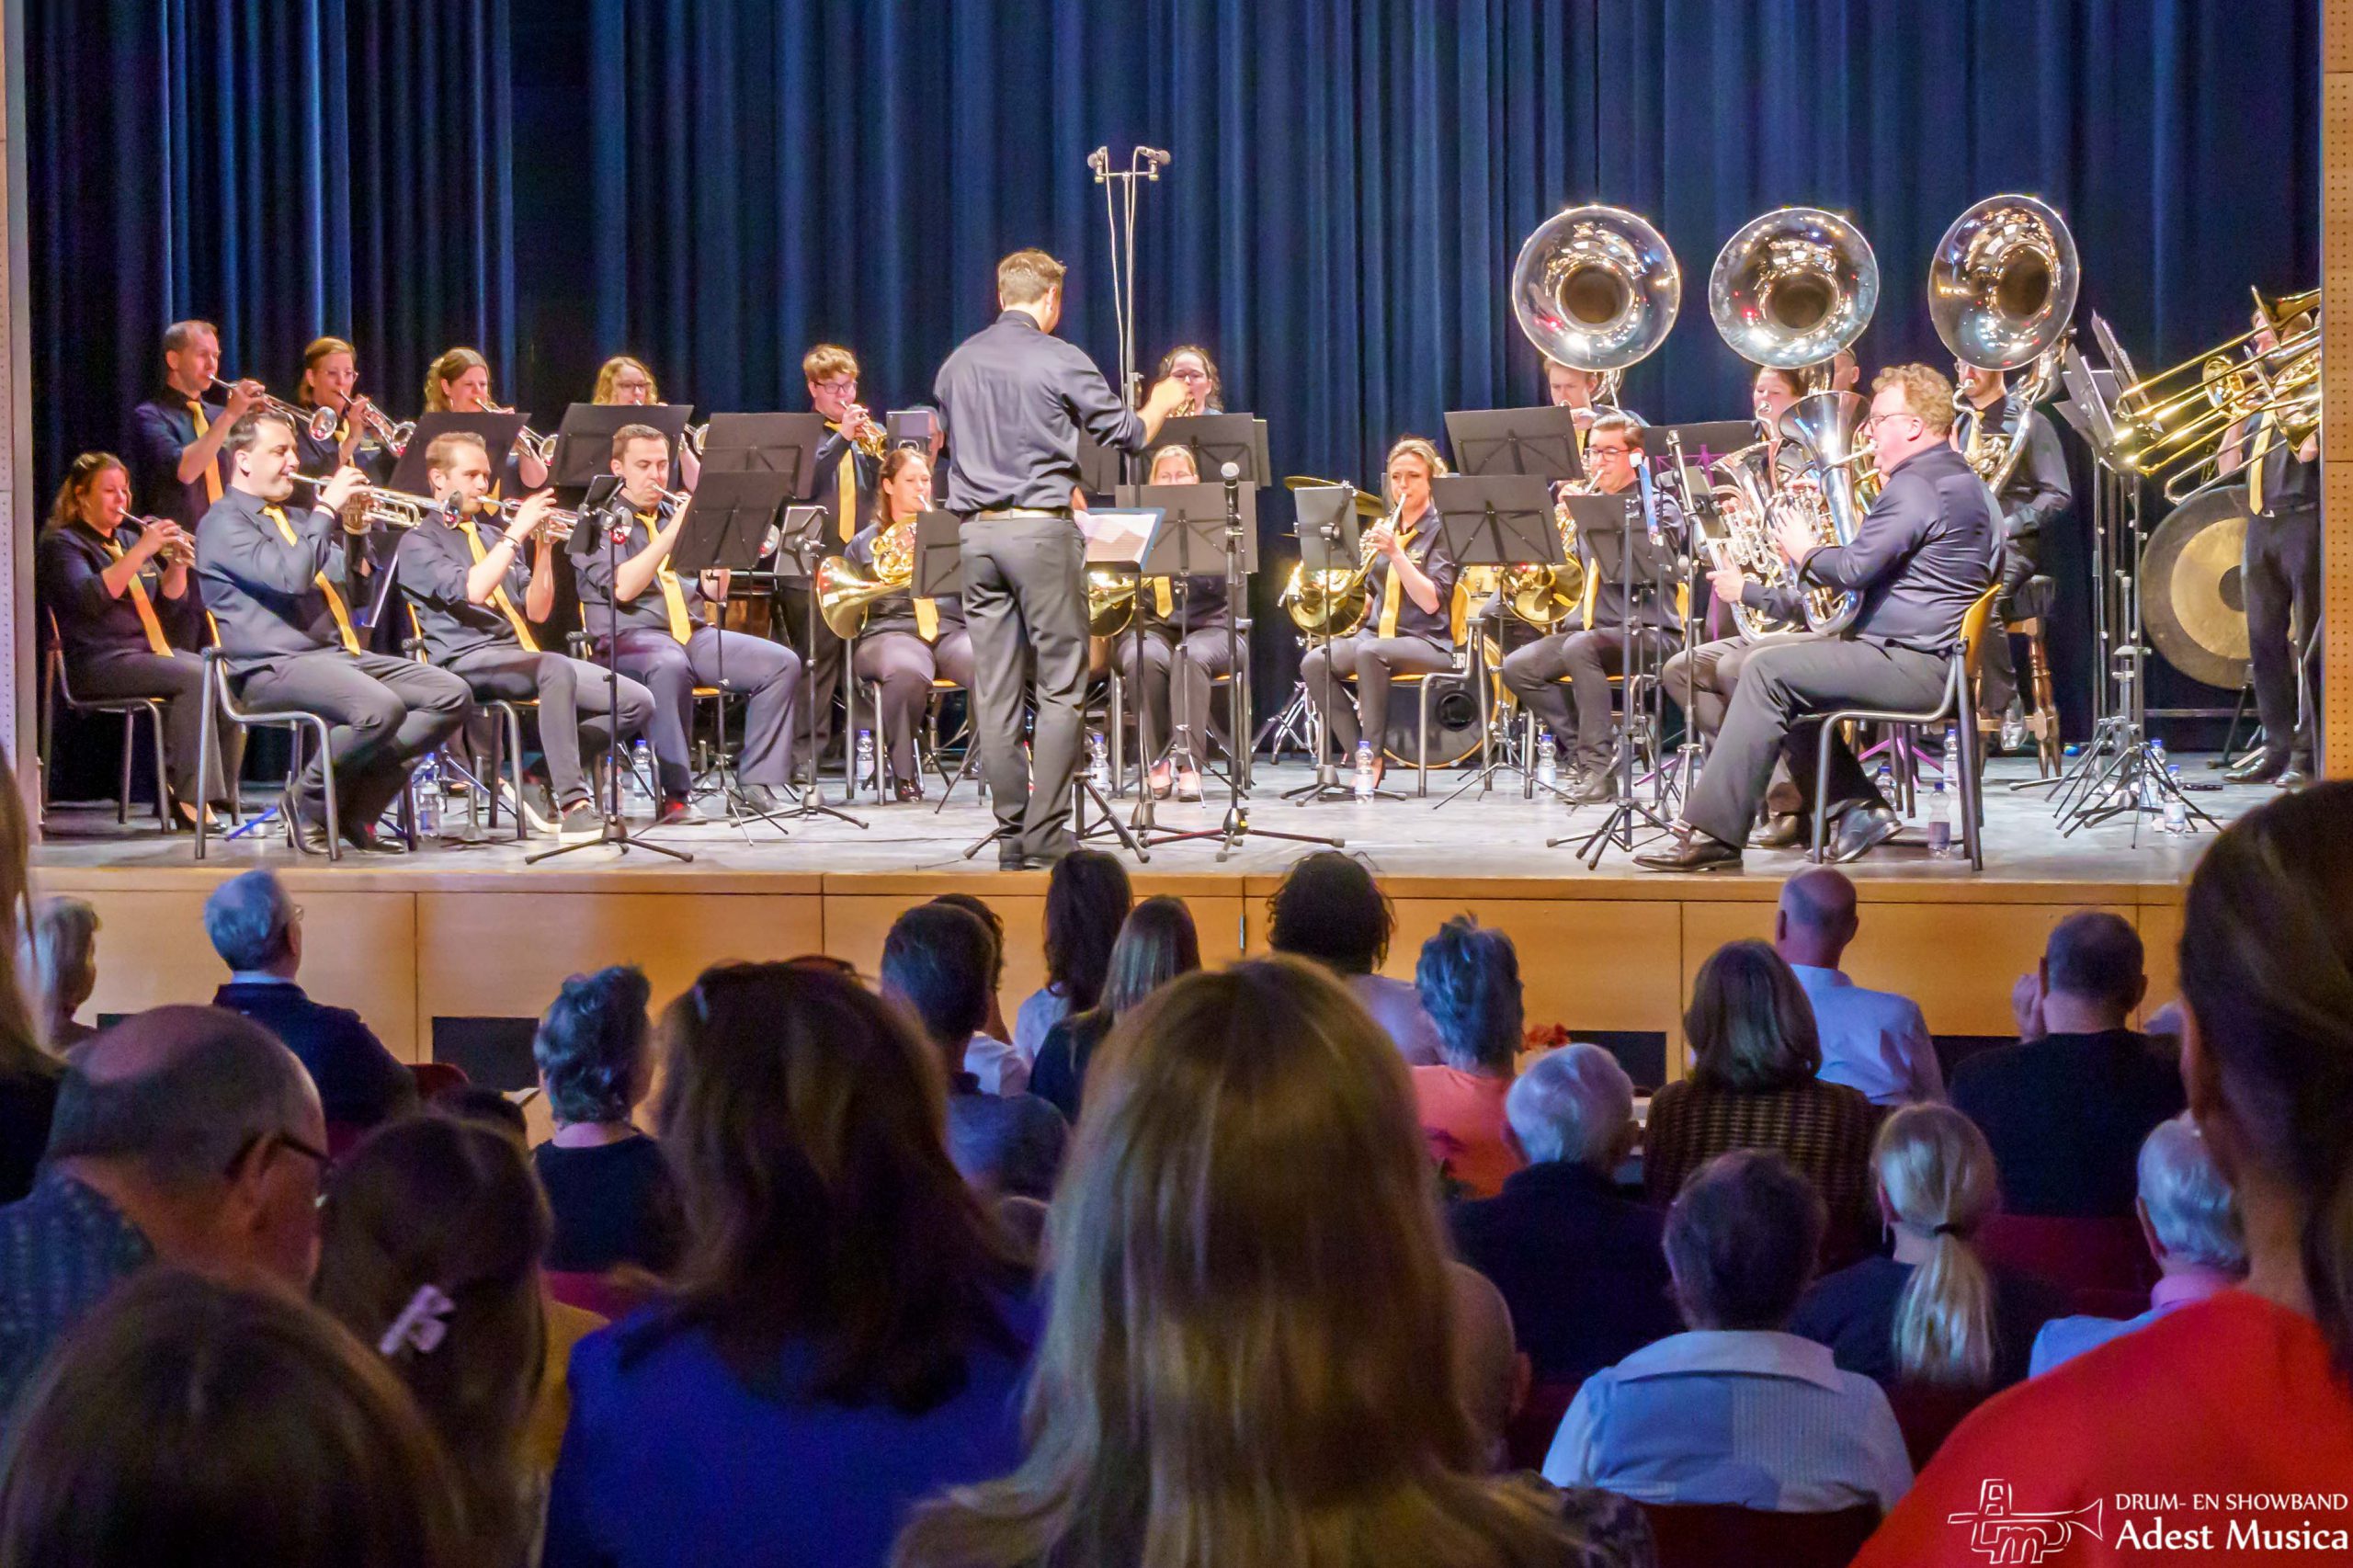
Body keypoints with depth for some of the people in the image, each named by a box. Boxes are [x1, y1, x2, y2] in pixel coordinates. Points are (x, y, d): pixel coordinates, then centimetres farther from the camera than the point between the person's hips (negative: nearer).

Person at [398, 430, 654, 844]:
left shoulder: (493, 533, 23)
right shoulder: (419, 543, 3)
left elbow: (537, 611, 16)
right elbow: (470, 590, -17)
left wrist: (543, 546, 3)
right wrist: (516, 533, -14)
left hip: (521, 655, 7)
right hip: (467, 661, -7)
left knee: (637, 703, -9)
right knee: (555, 668, -40)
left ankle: (545, 774, -1)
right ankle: (572, 804, -41)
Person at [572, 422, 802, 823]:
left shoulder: (678, 512, 20)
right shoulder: (601, 521, 2)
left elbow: (715, 592, 16)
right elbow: (623, 587, -16)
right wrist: (673, 530, -17)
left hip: (693, 632, 6)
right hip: (631, 636, -6)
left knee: (782, 664, -12)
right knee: (670, 666, -41)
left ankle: (759, 781, -9)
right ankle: (674, 796, -35)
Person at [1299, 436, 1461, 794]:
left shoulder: (1443, 531, -3)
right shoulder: (1385, 529, 15)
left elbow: (1432, 602, -16)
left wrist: (1396, 553, -23)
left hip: (1427, 642, -6)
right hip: (1378, 632, 6)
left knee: (1368, 652, -37)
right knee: (1314, 663, -22)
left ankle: (1373, 753, -28)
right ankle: (1357, 751, -17)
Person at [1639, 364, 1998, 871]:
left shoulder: (1914, 486, -16)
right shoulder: (1961, 478, 19)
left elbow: (1854, 569, -23)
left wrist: (1806, 553, -2)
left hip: (1915, 666, -11)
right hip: (1940, 654, 11)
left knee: (1768, 672, -16)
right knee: (1786, 671, 19)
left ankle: (1714, 835, -19)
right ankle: (1858, 807, 10)